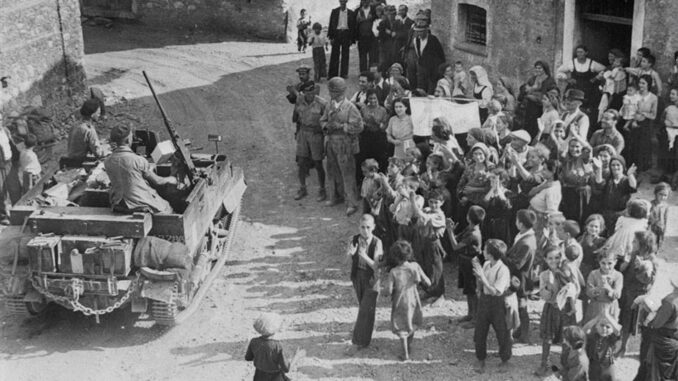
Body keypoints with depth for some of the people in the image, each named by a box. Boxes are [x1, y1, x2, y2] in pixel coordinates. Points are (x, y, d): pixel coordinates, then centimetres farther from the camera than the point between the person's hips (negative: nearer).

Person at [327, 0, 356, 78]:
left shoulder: (351, 13, 7)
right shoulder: (334, 11, 5)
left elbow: (353, 26, 7)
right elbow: (331, 24, 4)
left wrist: (352, 39, 1)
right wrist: (331, 37, -4)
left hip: (346, 34, 1)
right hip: (336, 33, -1)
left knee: (345, 55, 2)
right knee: (335, 54, -1)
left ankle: (344, 73, 8)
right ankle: (333, 74, 2)